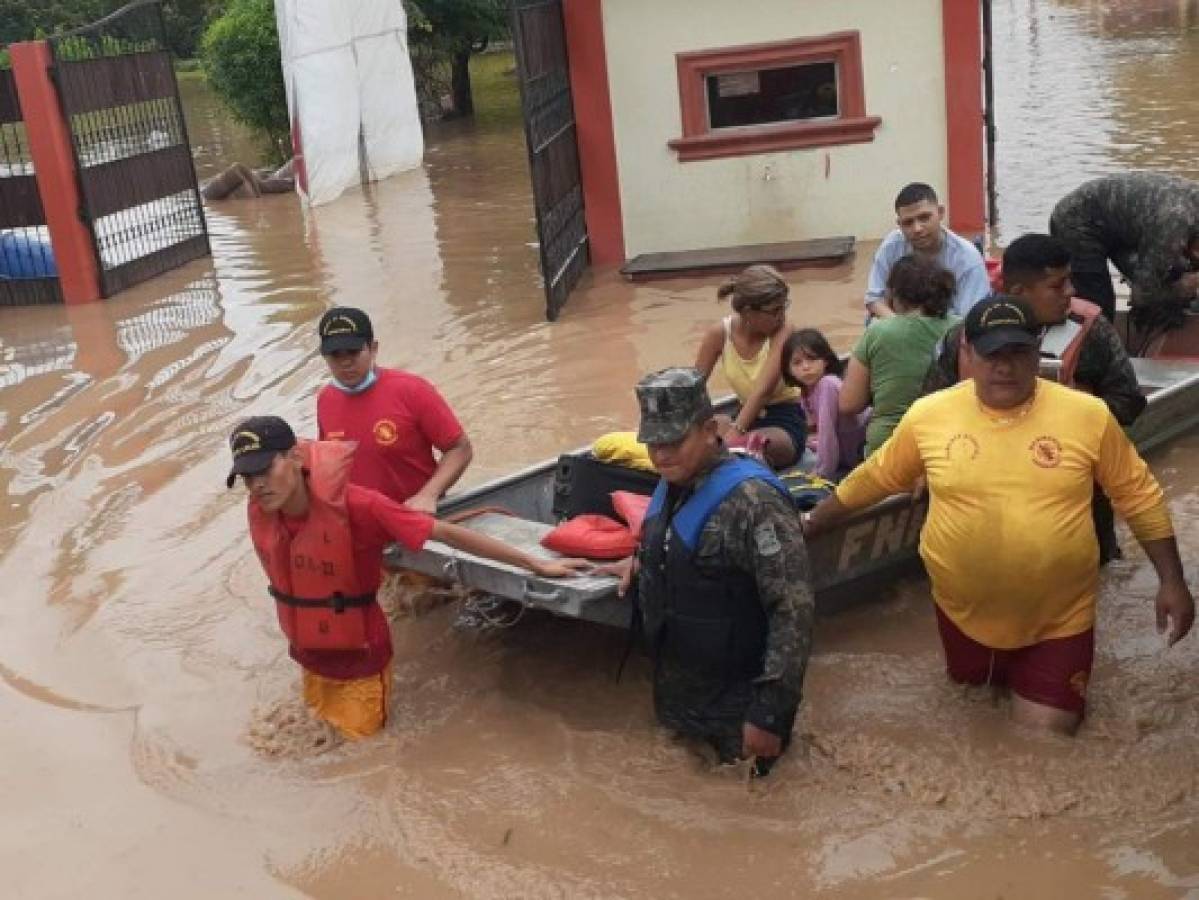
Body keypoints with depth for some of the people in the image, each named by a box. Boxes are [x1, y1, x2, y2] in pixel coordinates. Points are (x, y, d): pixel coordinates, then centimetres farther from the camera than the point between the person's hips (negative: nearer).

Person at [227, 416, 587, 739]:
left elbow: (446, 533, -29)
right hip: (309, 659, 6)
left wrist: (535, 564, -26)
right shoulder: (258, 510, -16)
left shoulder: (354, 506, -32)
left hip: (358, 661, -6)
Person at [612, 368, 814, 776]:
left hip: (737, 711, -7)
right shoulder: (672, 486, 1)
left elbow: (794, 610, -26)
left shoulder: (753, 499, -25)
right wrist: (643, 564, 5)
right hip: (675, 697, 8)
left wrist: (769, 714, -25)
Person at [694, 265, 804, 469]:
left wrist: (736, 432, -39)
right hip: (747, 415, 5)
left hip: (785, 421, -5)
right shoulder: (719, 333, -7)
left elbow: (763, 390, -28)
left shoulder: (783, 332, -18)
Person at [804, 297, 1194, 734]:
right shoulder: (928, 415, -9)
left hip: (1059, 620, -1)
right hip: (965, 614, 2)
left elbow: (1139, 497, 0)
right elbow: (871, 480, 4)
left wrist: (1172, 580, -2)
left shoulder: (1088, 415, -10)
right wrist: (809, 526, 10)